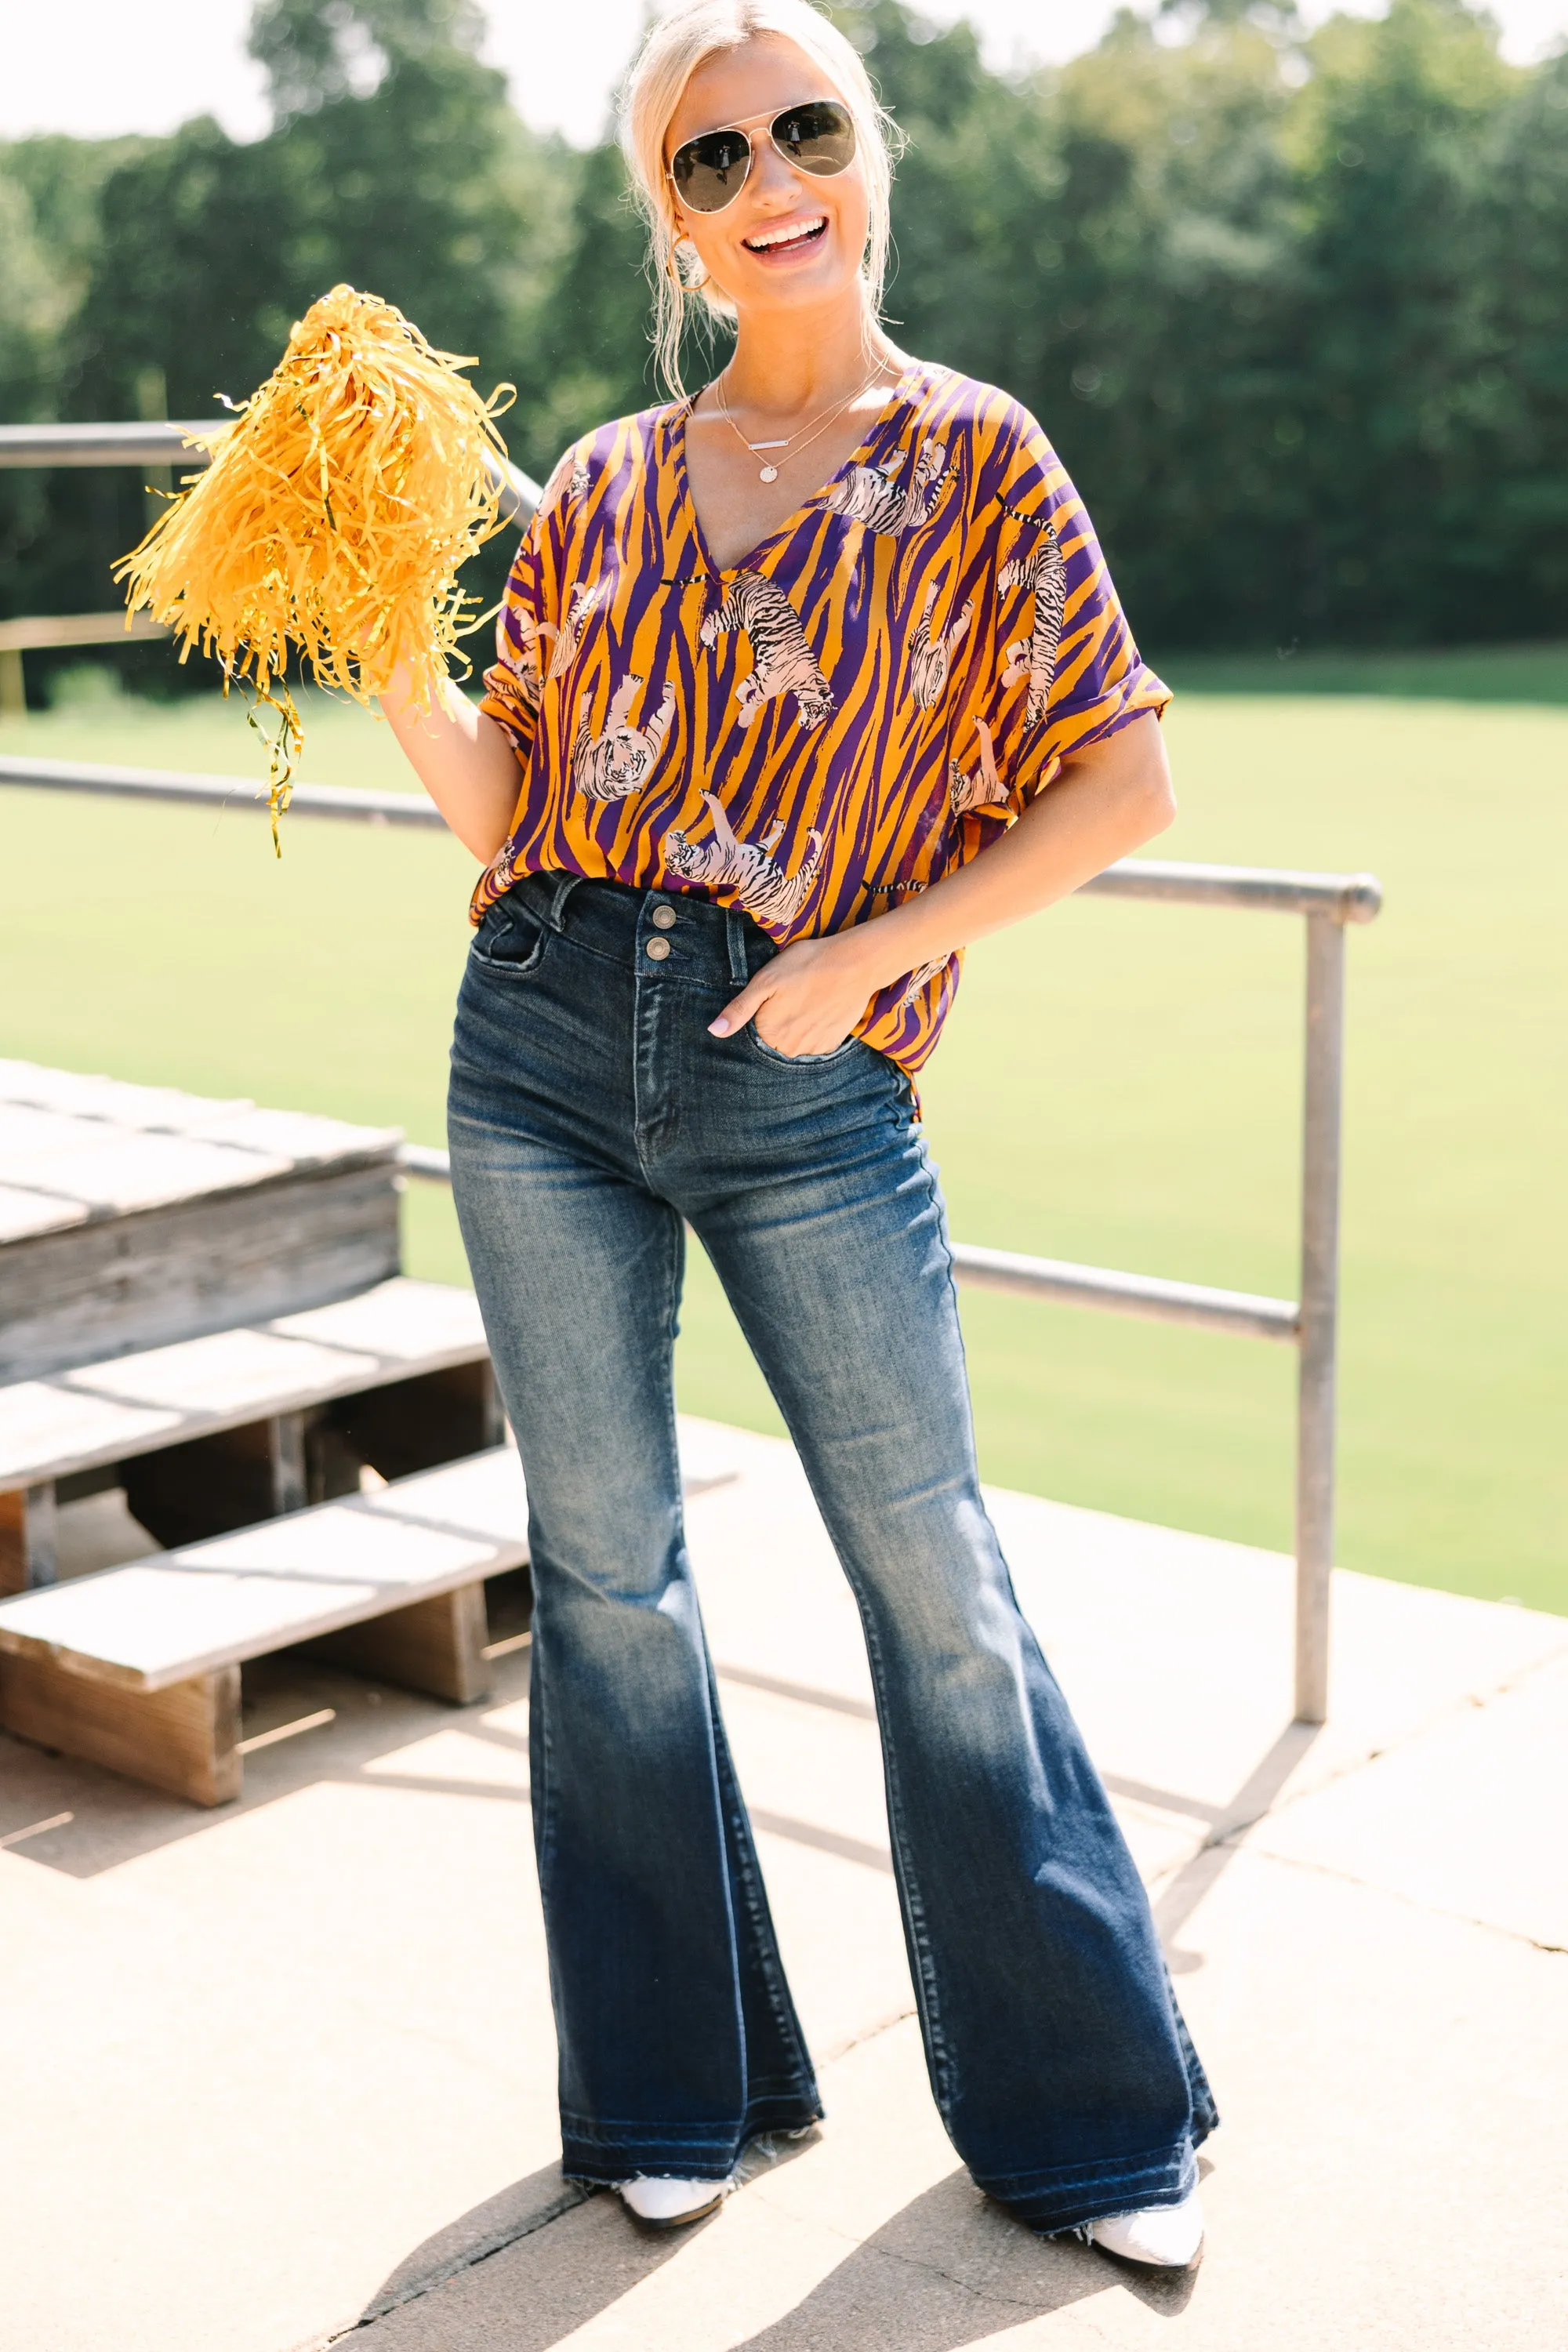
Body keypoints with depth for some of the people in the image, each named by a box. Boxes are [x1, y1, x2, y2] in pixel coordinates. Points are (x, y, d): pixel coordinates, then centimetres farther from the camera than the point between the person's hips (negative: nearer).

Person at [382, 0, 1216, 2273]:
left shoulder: (973, 459, 2)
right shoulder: (608, 484, 11)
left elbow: (1121, 782, -2)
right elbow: (506, 803, 12)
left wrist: (876, 947, -9)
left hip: (804, 1084, -3)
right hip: (544, 1057, 3)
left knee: (934, 1577, 2)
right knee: (607, 1565, 8)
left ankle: (1079, 2107, 20)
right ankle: (680, 2084, 26)